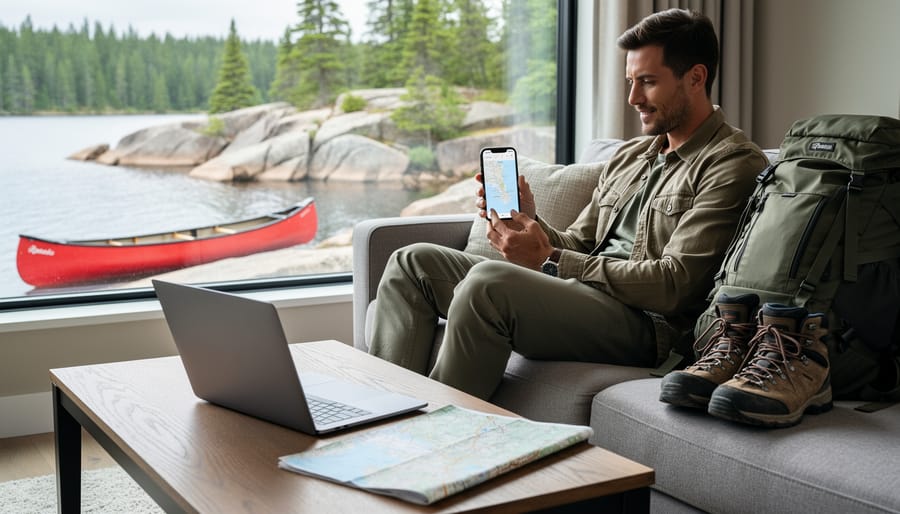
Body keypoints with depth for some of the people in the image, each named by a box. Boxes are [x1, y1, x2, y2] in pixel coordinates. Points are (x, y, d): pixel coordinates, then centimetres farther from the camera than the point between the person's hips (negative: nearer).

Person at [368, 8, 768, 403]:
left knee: (488, 280, -33)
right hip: (578, 295, 9)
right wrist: (530, 222, -2)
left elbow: (672, 285, -14)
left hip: (644, 324, -9)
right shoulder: (628, 156, 23)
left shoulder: (733, 163, -4)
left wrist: (549, 260, -14)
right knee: (413, 263, 2)